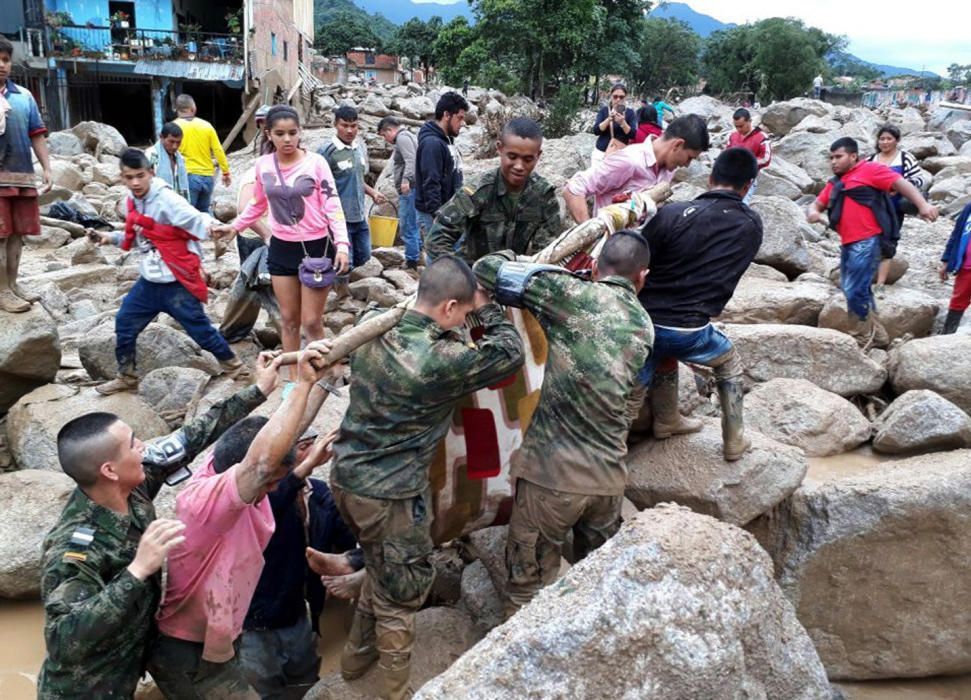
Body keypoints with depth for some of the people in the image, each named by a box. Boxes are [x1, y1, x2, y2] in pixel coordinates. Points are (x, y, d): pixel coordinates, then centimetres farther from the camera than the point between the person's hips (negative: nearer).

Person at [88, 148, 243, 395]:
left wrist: (212, 226, -53)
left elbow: (194, 220, -33)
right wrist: (111, 237, 14)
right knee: (124, 324, 13)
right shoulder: (134, 202, 6)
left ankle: (233, 366, 21)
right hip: (149, 282, 8)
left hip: (176, 283, -8)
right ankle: (127, 378, 31)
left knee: (199, 327, 0)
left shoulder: (166, 200, -18)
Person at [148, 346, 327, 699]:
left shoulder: (225, 465, -12)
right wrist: (303, 384, -53)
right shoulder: (205, 500, -36)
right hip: (187, 653, -9)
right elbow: (262, 459, -54)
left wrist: (321, 377, -17)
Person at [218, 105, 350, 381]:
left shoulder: (315, 162, -12)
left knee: (311, 322, -1)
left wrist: (342, 244, -21)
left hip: (316, 247, -4)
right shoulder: (262, 164, 0)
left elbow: (332, 205, -11)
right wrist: (235, 226, 15)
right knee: (289, 319, 12)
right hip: (281, 249, 4)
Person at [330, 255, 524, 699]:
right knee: (400, 593, 13)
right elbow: (510, 353, -14)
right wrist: (487, 308, 1)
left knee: (380, 571, 30)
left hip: (346, 475, 8)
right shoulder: (439, 360, -26)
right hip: (389, 495, -8)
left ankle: (357, 655, 48)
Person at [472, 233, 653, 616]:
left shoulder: (574, 294, -7)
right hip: (609, 476, 5)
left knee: (529, 585, 12)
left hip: (551, 472, -4)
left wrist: (513, 257, 17)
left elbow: (487, 270, -6)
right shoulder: (645, 326, 8)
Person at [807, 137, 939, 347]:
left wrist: (923, 205, -20)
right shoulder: (834, 184, 21)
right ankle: (876, 336, 24)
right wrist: (812, 212, -3)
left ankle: (862, 339, 2)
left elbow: (901, 183, -7)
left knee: (855, 292, -12)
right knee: (852, 291, 13)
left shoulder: (870, 170, 0)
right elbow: (817, 204, 23)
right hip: (848, 244, 9)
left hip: (867, 242, -8)